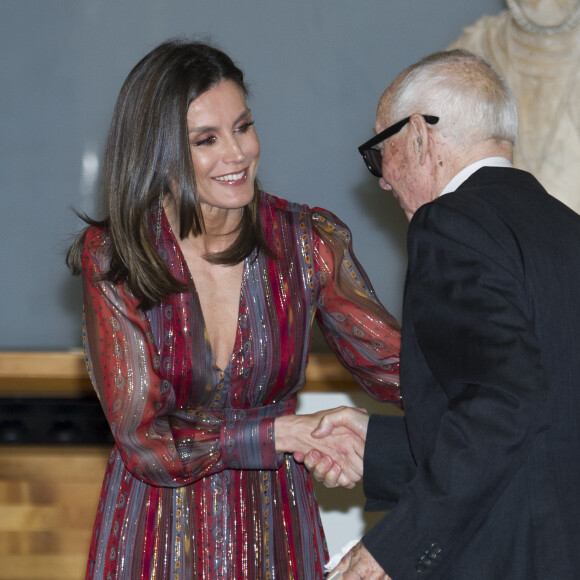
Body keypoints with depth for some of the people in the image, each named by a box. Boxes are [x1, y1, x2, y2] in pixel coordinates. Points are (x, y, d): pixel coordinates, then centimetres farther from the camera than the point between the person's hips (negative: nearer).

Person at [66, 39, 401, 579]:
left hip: (273, 532, 2)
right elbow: (145, 442, -16)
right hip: (157, 533, -2)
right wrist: (295, 432, -23)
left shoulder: (307, 242, -8)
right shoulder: (112, 260, -12)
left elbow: (394, 366, -2)